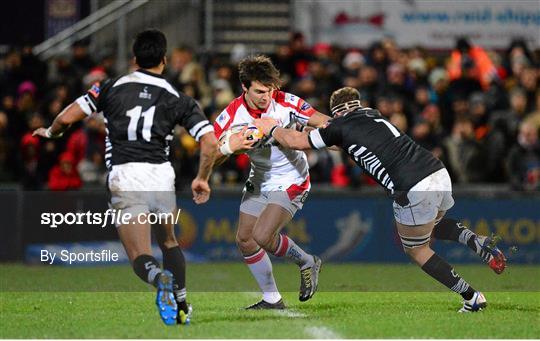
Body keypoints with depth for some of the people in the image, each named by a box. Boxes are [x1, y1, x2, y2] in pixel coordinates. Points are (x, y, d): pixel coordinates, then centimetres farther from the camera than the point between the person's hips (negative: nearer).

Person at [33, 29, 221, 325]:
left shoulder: (111, 88, 4)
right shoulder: (178, 100, 6)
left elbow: (67, 117, 2)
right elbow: (210, 143, -1)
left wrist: (50, 133, 24)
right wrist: (202, 178, 15)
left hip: (123, 178, -2)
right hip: (161, 176, 2)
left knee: (140, 256, -3)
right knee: (168, 241, 28)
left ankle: (159, 277, -37)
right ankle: (182, 307, 23)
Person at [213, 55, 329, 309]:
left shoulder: (286, 104, -22)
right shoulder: (232, 115, -16)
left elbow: (325, 123, -14)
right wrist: (229, 147, -35)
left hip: (291, 181, -5)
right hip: (259, 180, 5)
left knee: (262, 236, -19)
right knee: (244, 239, 5)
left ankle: (306, 263, 9)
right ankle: (271, 299, 19)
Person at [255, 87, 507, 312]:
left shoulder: (340, 128, 5)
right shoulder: (373, 114, 22)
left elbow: (294, 142, 16)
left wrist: (272, 128, 34)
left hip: (414, 191, -7)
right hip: (440, 173, 7)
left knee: (416, 249, 16)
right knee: (432, 226, 34)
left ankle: (471, 298, 12)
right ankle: (478, 242, 8)